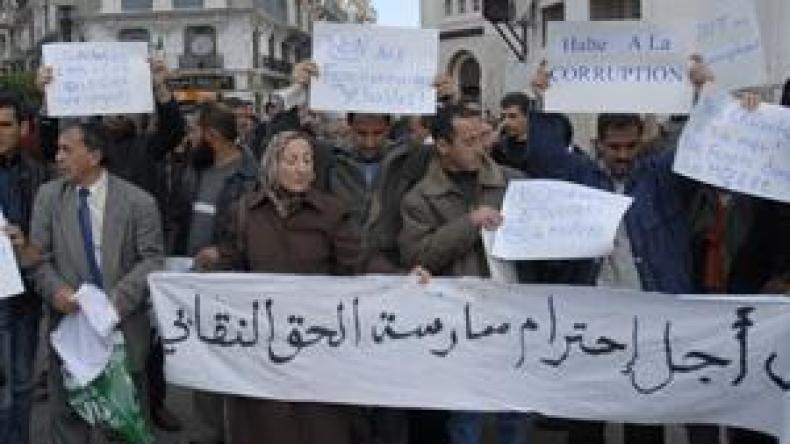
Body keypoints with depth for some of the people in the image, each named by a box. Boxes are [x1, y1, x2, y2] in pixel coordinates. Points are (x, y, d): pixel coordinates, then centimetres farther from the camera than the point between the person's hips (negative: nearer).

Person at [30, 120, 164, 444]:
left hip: (123, 322, -2)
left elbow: (152, 259, -8)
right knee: (67, 413, 12)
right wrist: (55, 290, -17)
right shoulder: (48, 195, 2)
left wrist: (119, 298, -20)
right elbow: (39, 255, 2)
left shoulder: (139, 202, -6)